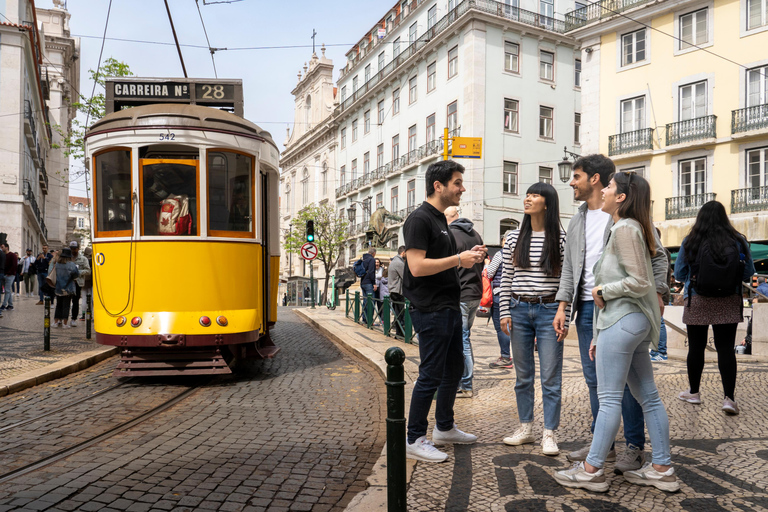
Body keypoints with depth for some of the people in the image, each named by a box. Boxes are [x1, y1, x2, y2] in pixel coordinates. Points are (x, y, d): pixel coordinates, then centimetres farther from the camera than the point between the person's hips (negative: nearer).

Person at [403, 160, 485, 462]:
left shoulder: (441, 220, 17)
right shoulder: (420, 219, -14)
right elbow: (417, 266, -23)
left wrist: (469, 257, 8)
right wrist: (459, 259, -16)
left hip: (449, 307, 10)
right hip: (431, 310, -10)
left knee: (454, 370, 18)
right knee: (431, 375, -3)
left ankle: (444, 428, 34)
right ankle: (414, 440, 10)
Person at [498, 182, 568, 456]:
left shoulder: (561, 238, -3)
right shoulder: (514, 238, 7)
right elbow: (506, 278, 9)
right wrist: (505, 312, 3)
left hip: (549, 311, -3)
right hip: (520, 310, 4)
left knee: (550, 376, 2)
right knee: (523, 375, 12)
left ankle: (549, 434, 14)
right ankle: (526, 428, 25)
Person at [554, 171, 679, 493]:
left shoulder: (625, 228, -12)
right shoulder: (625, 228, 19)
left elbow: (640, 283, -20)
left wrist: (603, 290, -6)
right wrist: (598, 336, 20)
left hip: (623, 321, -10)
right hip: (633, 321, 10)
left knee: (609, 398, -4)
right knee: (648, 396, 12)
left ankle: (592, 470, 6)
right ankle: (662, 469, 20)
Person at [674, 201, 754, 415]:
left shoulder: (690, 242, -8)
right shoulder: (738, 241, -4)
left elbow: (678, 274, -2)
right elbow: (749, 272, 4)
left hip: (697, 303, -1)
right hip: (729, 304, 1)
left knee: (696, 347, 10)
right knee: (726, 349, 5)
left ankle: (694, 392, 24)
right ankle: (729, 397, 0)